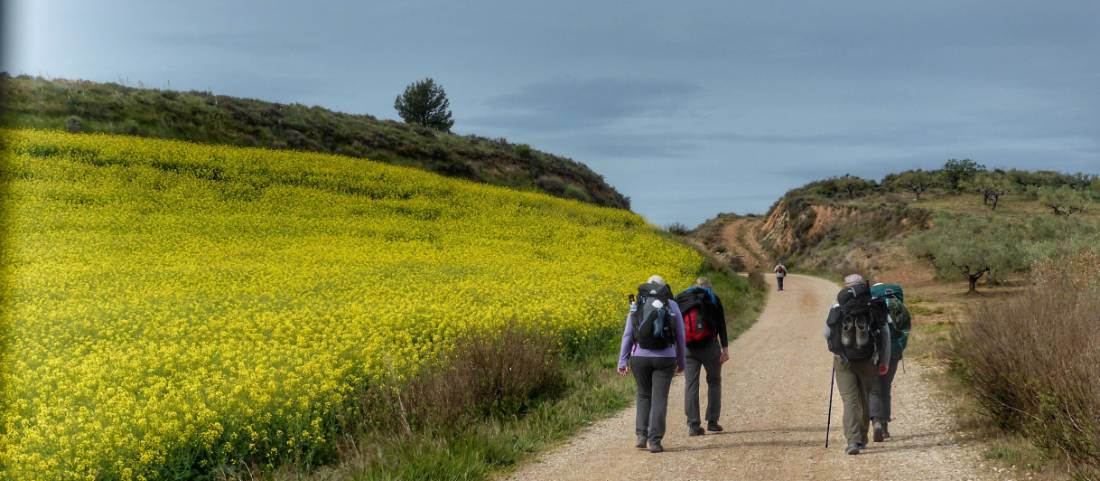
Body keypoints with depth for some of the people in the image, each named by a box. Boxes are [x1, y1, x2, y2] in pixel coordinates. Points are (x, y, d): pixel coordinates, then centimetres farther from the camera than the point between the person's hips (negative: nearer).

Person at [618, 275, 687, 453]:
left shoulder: (636, 306, 6)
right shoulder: (673, 306, 5)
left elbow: (627, 335, 1)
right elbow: (680, 337, 7)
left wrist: (622, 362, 3)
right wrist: (681, 363, 17)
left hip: (640, 358, 1)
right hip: (664, 359, -1)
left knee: (643, 395, 18)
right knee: (659, 399, 2)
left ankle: (642, 436, 9)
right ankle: (654, 441, -7)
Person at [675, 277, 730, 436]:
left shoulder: (680, 299, 14)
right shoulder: (713, 299, 7)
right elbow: (721, 326, -1)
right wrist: (725, 348, -3)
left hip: (688, 348, 1)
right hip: (709, 346, -1)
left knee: (690, 384, 1)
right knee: (714, 381, 15)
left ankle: (693, 425, -4)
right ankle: (712, 421, 14)